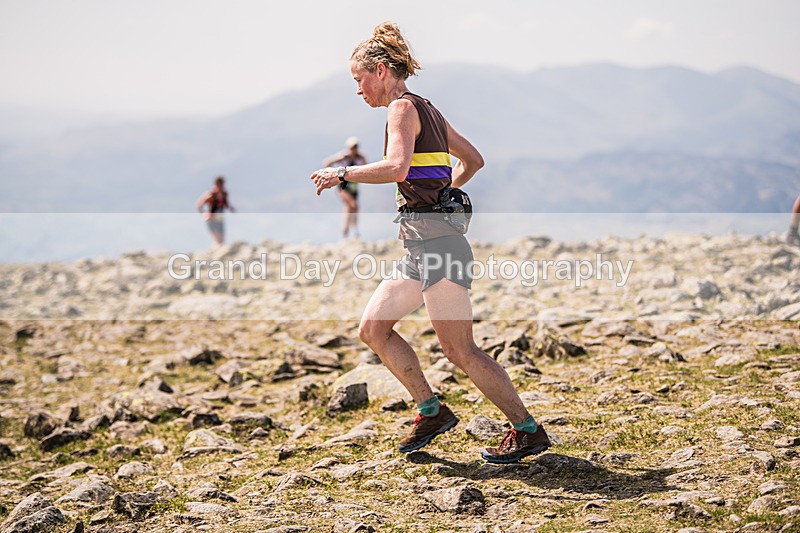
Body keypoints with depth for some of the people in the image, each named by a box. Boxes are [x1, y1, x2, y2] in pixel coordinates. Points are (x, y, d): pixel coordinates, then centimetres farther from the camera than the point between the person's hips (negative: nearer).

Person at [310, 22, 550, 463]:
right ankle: (431, 410, 15)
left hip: (436, 242, -10)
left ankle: (528, 430, 1)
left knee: (460, 351, -7)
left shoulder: (404, 107, -8)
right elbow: (473, 160, 27)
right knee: (372, 328, 11)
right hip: (422, 245, 10)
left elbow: (396, 167, -25)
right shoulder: (426, 110, 19)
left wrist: (342, 173, -14)